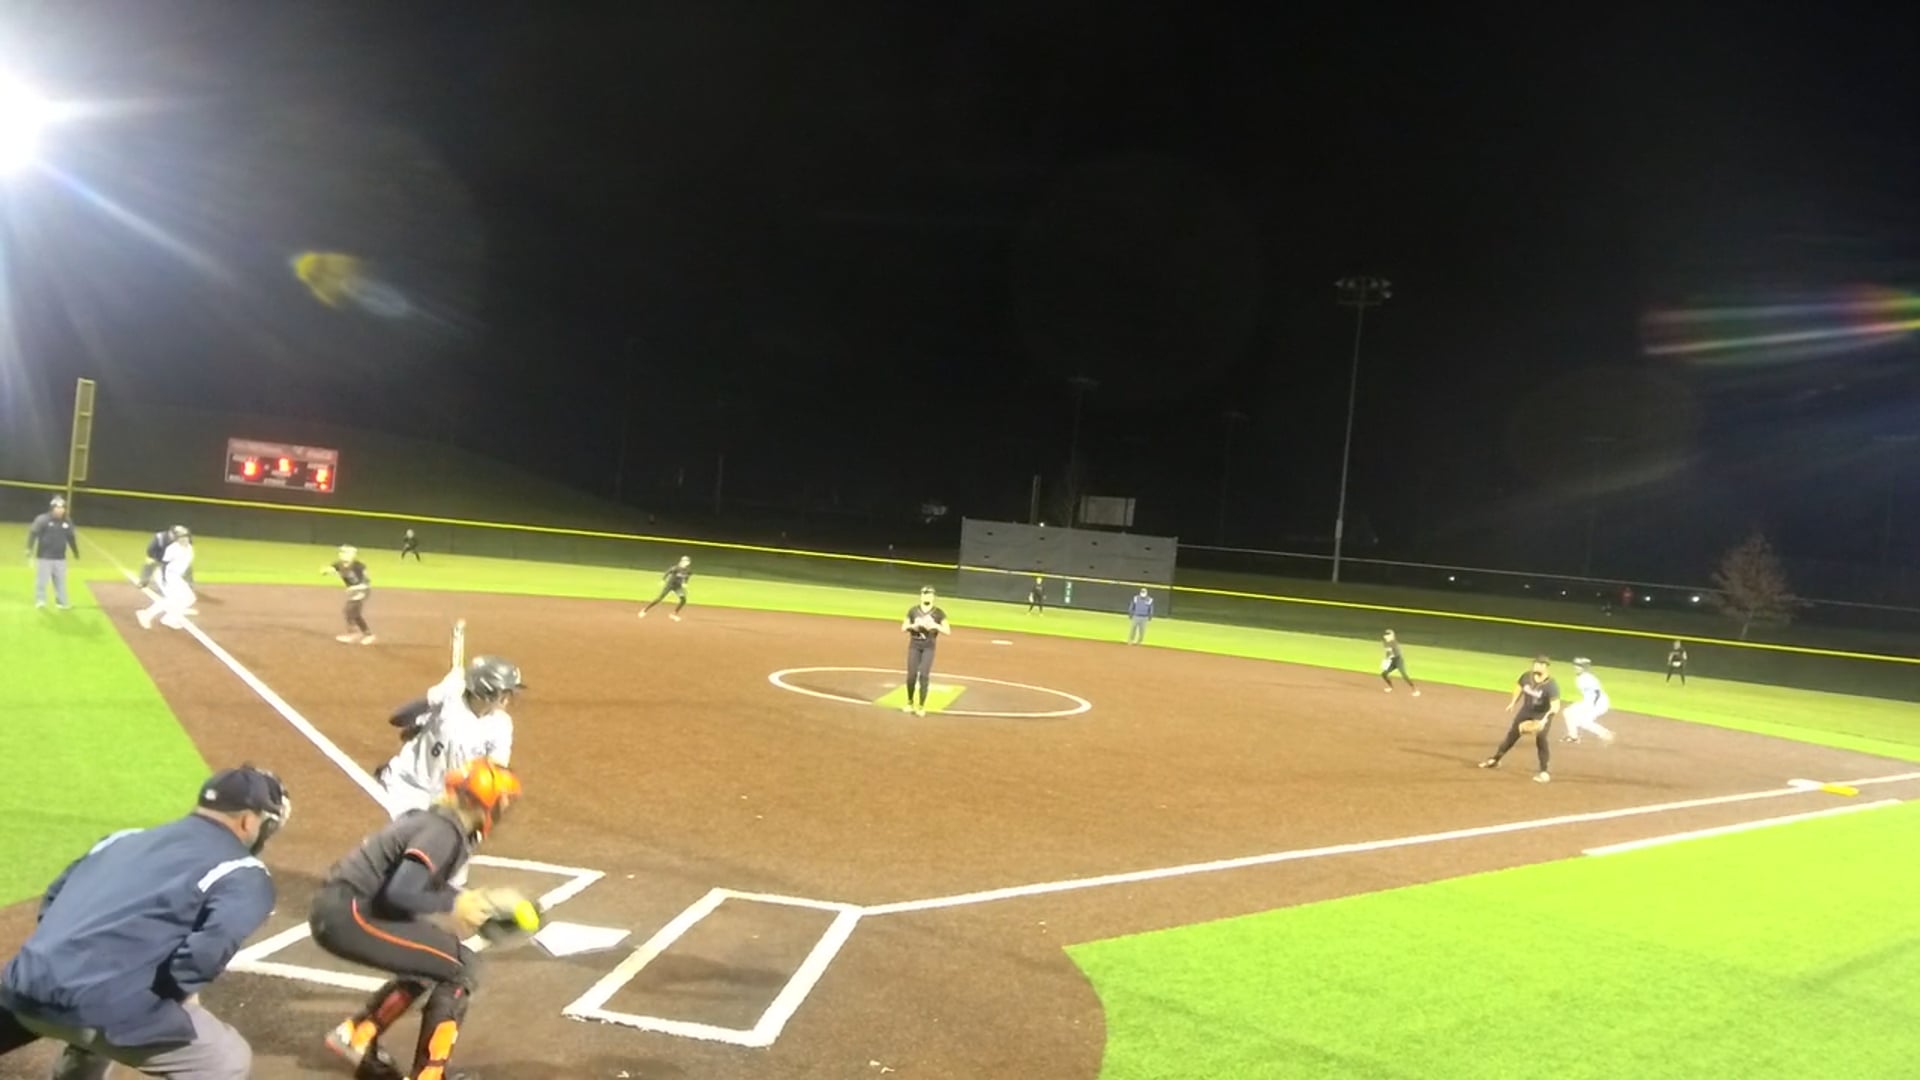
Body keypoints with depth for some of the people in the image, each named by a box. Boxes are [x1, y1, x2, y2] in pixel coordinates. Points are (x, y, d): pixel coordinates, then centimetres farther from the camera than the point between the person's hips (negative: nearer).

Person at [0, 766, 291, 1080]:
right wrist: (175, 992, -2)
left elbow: (53, 899, 26)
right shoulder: (243, 873, -2)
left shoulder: (126, 838, 21)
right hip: (100, 1003, -8)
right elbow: (209, 950, -19)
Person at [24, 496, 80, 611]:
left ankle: (62, 602, 13)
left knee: (61, 581, 7)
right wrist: (29, 548, -20)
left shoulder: (67, 521, 7)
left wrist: (75, 551, 24)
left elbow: (71, 538, 17)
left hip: (60, 558, 4)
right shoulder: (42, 520, -9)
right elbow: (33, 533, -12)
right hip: (44, 557, -4)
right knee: (42, 580, -1)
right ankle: (40, 600, 11)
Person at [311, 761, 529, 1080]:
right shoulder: (444, 832, -16)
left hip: (335, 910, 10)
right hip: (347, 914, -10)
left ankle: (356, 1035, 28)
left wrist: (470, 900, 14)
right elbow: (399, 893, -24)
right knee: (460, 969, -6)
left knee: (428, 962, 25)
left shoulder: (432, 819, 11)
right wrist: (454, 904, -13)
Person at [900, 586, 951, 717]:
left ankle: (921, 706, -2)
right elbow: (903, 627, 6)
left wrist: (935, 625, -20)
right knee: (911, 674, 2)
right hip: (914, 645, 2)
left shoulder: (938, 612, -2)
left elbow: (948, 631, -3)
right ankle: (910, 702, 22)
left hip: (929, 646, -2)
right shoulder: (913, 610, 3)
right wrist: (914, 625, -14)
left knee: (924, 675, -10)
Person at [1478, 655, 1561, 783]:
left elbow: (1555, 706, -37)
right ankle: (1495, 760, 27)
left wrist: (1544, 719, -50)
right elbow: (1519, 687, 6)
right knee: (1512, 734, 11)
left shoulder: (1551, 685, -32)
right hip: (1527, 710, 5)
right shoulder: (1526, 676, -17)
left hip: (1543, 714, -5)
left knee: (1540, 739, -20)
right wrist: (1513, 703, 8)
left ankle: (1544, 771, -6)